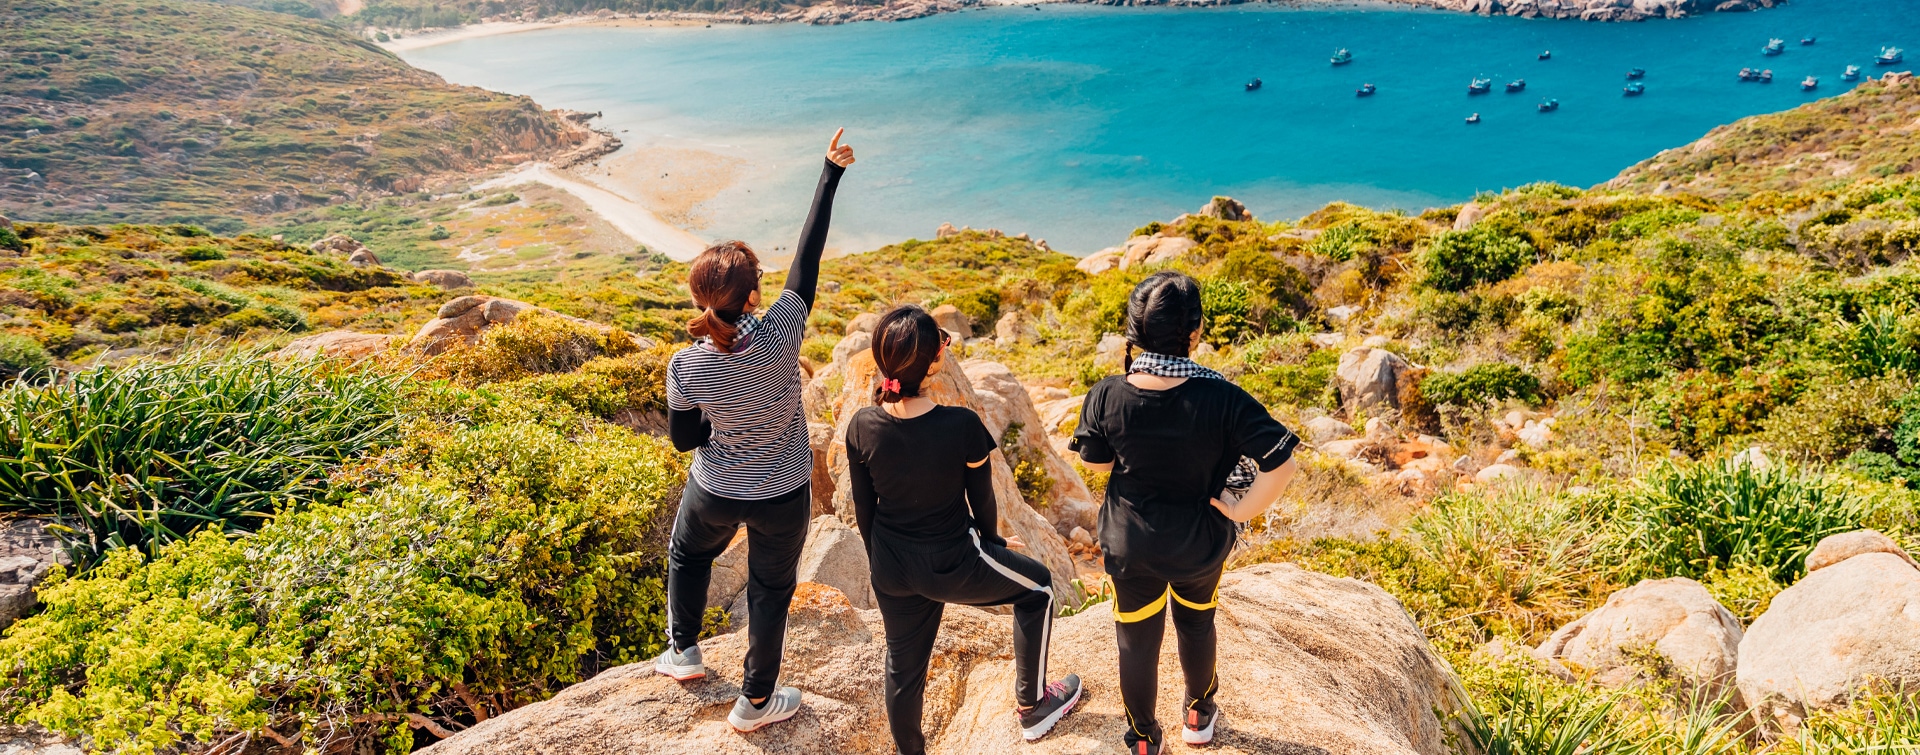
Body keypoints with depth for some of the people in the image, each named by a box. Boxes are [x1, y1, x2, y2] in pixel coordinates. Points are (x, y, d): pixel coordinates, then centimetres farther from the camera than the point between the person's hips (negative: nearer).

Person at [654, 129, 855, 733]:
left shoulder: (685, 368, -24)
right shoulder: (781, 336, -29)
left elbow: (683, 439, -7)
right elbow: (808, 256, -19)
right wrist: (831, 171, -10)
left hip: (716, 493, 1)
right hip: (783, 497, -1)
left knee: (687, 554, 33)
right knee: (770, 589, 20)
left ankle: (683, 651, 51)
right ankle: (756, 702, 37)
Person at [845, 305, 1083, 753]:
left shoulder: (861, 428, -14)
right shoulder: (962, 426, -25)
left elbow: (863, 509, -1)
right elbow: (982, 500, -9)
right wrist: (992, 543, 12)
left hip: (892, 570, 4)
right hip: (953, 565, -4)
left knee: (904, 664, 24)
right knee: (1037, 586, 24)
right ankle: (1031, 706, 37)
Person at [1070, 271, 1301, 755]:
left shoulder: (1105, 397, -23)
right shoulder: (1223, 399, -28)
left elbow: (1094, 463, -7)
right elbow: (1280, 463, -29)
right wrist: (1243, 510, -15)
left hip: (1130, 545, 0)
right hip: (1202, 544, 0)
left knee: (1137, 641, 21)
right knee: (1196, 625, 29)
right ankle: (1198, 715, 53)